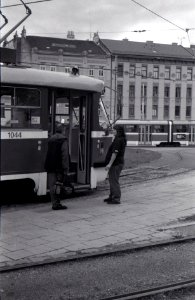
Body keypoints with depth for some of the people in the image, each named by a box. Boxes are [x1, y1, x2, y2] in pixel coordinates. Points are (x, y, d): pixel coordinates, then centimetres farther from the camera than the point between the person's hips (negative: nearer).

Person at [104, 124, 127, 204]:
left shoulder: (118, 140, -18)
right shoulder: (122, 139, 15)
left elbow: (115, 153, -23)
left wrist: (110, 164, -22)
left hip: (116, 164, -11)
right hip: (118, 162, 11)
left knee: (114, 180, -7)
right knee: (112, 180, 19)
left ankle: (116, 199, -4)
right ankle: (112, 197, 29)